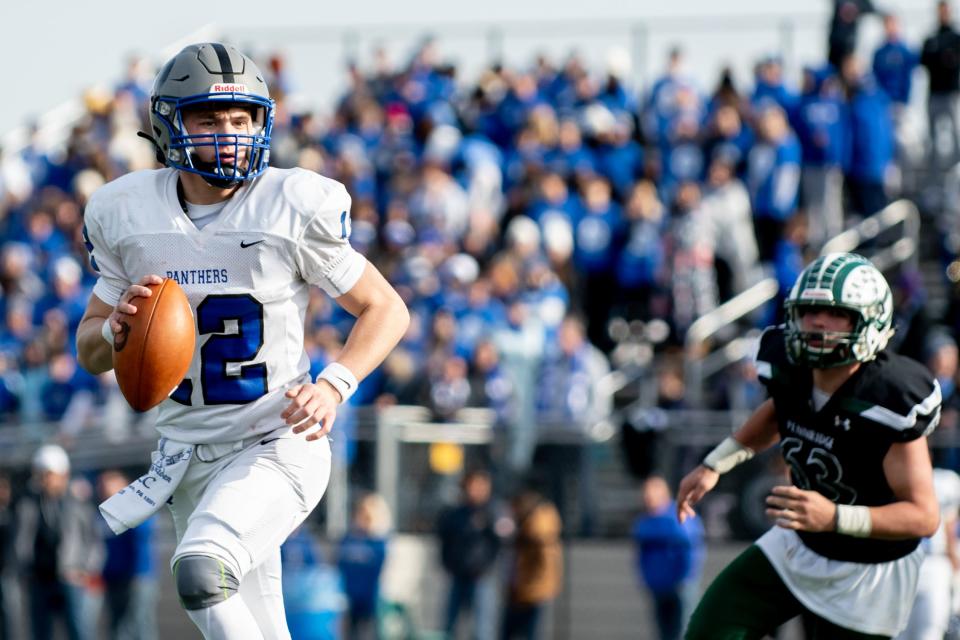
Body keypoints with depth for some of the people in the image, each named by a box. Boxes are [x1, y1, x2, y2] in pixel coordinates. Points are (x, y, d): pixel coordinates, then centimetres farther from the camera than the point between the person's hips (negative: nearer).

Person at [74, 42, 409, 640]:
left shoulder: (295, 207, -11)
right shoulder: (127, 215, -1)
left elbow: (387, 310, -2)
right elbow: (90, 353, 10)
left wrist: (334, 386, -19)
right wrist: (116, 328, -14)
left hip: (278, 444, -4)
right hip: (189, 452, 4)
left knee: (202, 572, -31)